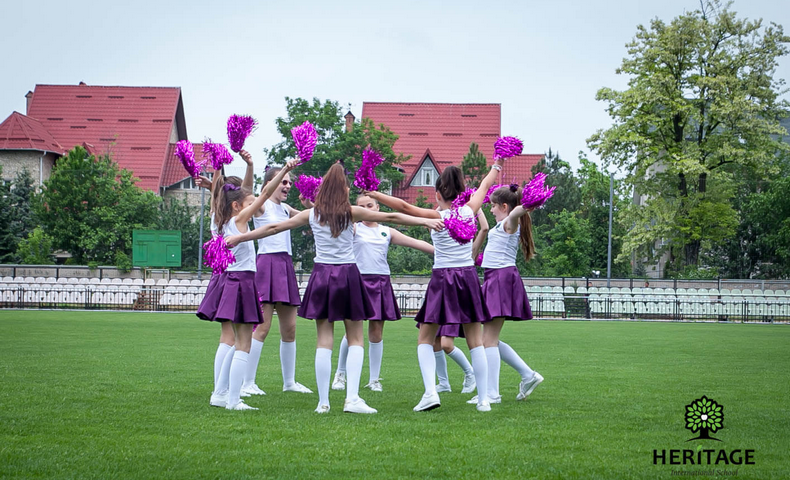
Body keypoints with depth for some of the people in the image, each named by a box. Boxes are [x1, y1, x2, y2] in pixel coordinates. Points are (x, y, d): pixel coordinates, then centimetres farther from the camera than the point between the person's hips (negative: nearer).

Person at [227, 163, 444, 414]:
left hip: (322, 274, 2)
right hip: (347, 275, -2)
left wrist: (238, 238, 19)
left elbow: (273, 228, 10)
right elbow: (391, 217, 0)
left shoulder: (312, 214, 5)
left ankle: (323, 402, 3)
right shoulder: (351, 212, -1)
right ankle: (352, 397, -6)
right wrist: (425, 221, 5)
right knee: (355, 339, 6)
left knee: (324, 341, 4)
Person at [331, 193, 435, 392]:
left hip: (381, 283, 3)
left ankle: (374, 379, 13)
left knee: (376, 331, 4)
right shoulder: (354, 229, 5)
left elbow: (416, 243, 13)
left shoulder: (387, 232, 13)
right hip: (359, 281, -3)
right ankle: (340, 374, 15)